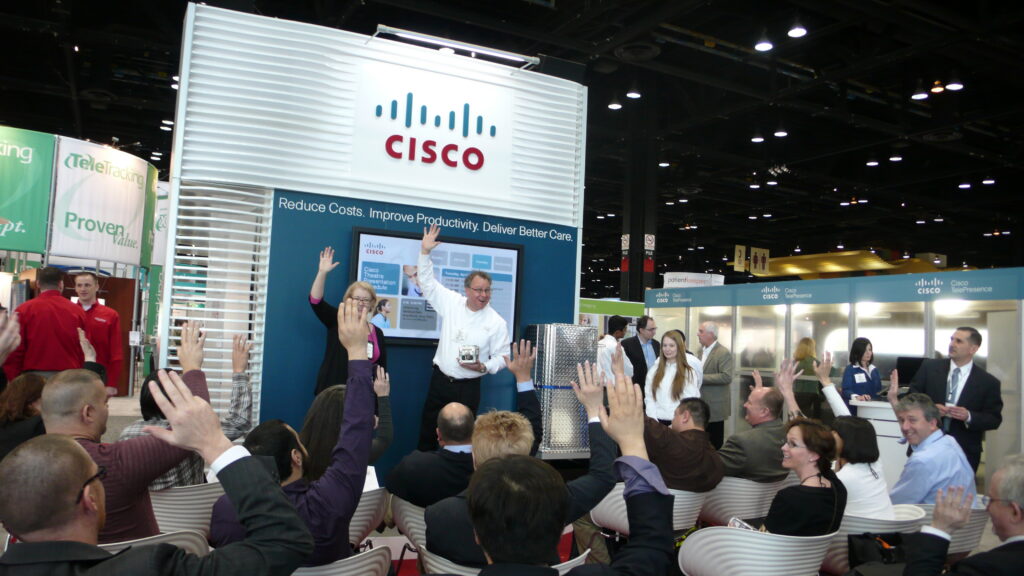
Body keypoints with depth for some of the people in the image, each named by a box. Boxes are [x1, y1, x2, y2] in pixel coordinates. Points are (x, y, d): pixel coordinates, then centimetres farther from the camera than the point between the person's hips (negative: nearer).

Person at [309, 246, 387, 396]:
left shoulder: (377, 333, 7)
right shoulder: (337, 321, 1)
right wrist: (322, 272, -24)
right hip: (331, 392, -2)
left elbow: (382, 367, 10)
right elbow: (315, 301, -13)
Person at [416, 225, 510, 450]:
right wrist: (425, 252, -3)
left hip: (468, 387, -3)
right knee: (428, 431, 9)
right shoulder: (452, 303, 0)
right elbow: (428, 283, 6)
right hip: (439, 380, 3)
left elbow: (501, 357, -5)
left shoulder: (497, 322, -8)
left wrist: (483, 367, -22)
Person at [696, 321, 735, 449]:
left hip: (715, 405, -7)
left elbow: (727, 377, -22)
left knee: (715, 442, 2)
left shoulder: (723, 353, -13)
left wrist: (702, 378, -21)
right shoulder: (700, 351, 11)